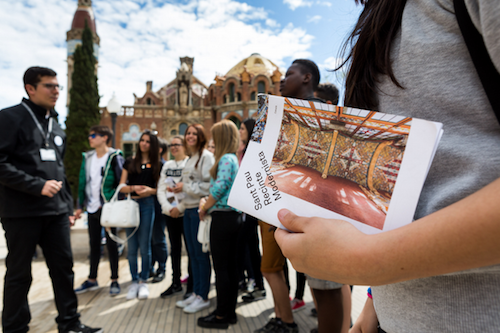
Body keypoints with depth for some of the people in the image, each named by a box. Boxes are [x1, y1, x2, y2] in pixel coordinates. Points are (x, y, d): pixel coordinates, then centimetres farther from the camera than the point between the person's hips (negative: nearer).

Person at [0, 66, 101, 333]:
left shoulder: (55, 125, 16)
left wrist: (68, 207, 16)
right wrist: (37, 186, -19)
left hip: (56, 211, 6)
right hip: (21, 212, -6)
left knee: (64, 266, 9)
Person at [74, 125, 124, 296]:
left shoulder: (114, 157, -8)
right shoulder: (87, 157, 10)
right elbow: (82, 182, 13)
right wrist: (80, 206, 10)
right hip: (92, 208, 5)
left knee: (111, 243, 4)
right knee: (94, 243, 14)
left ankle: (114, 280, 16)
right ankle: (92, 280, 26)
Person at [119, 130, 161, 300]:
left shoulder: (157, 165, 8)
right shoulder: (129, 162, 12)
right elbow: (122, 186, 7)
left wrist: (150, 190, -13)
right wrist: (133, 188, -13)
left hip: (147, 205, -2)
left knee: (144, 246, 2)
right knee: (132, 246, 4)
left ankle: (144, 281, 15)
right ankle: (134, 281, 16)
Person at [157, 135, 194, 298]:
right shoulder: (167, 165, 13)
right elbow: (161, 189, 9)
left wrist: (179, 208, -14)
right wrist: (168, 208, -5)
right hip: (170, 214, 5)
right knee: (174, 248, 13)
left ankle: (191, 285, 13)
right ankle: (176, 283, 25)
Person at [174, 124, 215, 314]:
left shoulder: (206, 157, -10)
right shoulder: (190, 159, 18)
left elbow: (209, 185, -19)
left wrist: (186, 187, -14)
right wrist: (180, 206, 15)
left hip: (200, 209, -8)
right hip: (189, 209, 9)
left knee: (201, 254, -1)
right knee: (192, 253, 13)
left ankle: (203, 297, 12)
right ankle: (195, 293, 24)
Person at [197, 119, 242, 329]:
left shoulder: (225, 159, -13)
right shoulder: (235, 159, 15)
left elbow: (220, 187, -22)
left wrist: (205, 207, -7)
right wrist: (207, 203, 6)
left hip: (223, 217, -9)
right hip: (234, 216, 9)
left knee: (221, 267, 0)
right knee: (231, 266, 14)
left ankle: (221, 316, 11)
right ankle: (230, 311, 25)